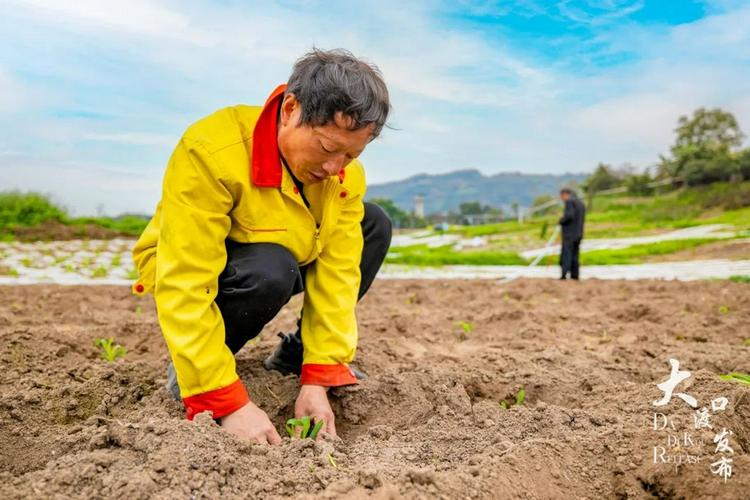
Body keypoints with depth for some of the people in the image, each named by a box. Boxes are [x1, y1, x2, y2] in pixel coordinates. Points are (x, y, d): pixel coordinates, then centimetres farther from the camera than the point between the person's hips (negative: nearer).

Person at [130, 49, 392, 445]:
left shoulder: (346, 172, -16)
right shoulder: (211, 153, -35)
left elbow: (337, 271, -19)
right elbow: (185, 287, -37)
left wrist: (317, 378, -25)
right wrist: (227, 401, -38)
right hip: (197, 272, -6)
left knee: (375, 225, -7)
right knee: (270, 271, -38)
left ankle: (296, 353, 3)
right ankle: (188, 367, -8)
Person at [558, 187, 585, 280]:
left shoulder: (569, 201, -7)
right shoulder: (581, 203, 20)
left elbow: (569, 216, -22)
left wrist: (561, 221, -4)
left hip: (569, 234, -8)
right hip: (578, 234, 8)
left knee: (566, 256, -10)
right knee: (574, 256, 7)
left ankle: (564, 275, -17)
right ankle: (574, 276, 4)